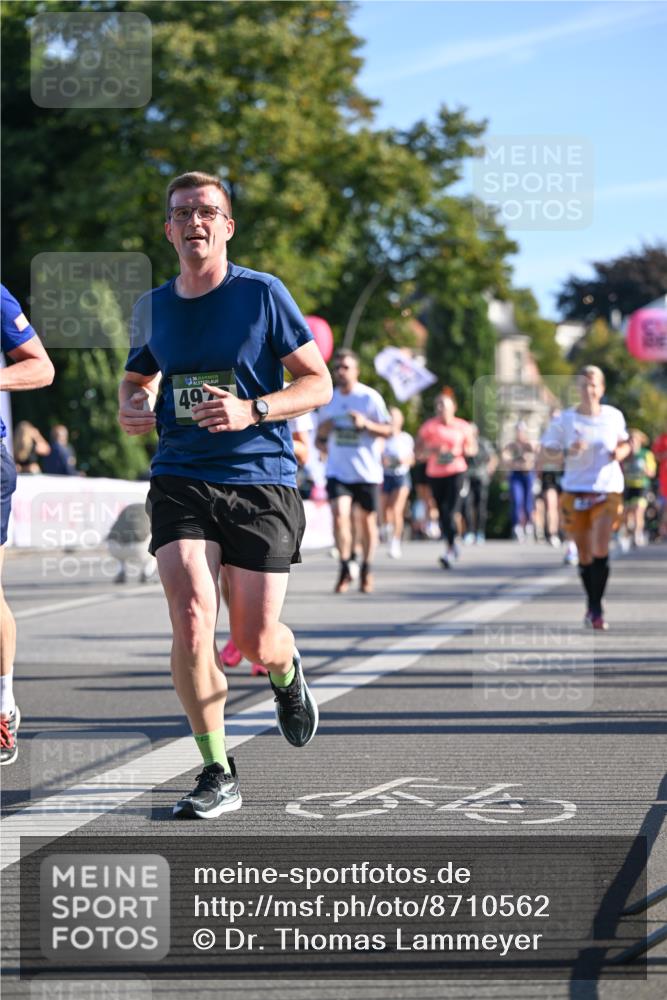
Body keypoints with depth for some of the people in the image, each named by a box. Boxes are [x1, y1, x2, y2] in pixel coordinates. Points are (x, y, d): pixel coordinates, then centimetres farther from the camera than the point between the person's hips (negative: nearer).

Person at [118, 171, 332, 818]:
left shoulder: (262, 294, -2)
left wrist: (252, 411, -16)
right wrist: (130, 406, 3)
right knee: (191, 623, -17)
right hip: (179, 482, 2)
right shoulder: (153, 307, 9)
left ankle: (287, 674, 39)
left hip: (261, 480, -2)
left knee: (255, 643, -2)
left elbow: (318, 383, 0)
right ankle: (217, 775, -2)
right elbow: (138, 374, 27)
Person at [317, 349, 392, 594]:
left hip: (367, 471, -2)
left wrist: (365, 423, -20)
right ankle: (345, 567, -6)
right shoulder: (329, 399, 9)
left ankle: (367, 569, 23)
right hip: (337, 470, 2)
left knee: (367, 519, 7)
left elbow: (388, 431, -3)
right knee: (339, 514, -16)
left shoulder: (370, 397, -3)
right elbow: (320, 434, 20)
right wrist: (324, 429, -4)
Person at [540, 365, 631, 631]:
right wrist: (567, 452, -18)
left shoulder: (614, 416, 2)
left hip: (608, 491, 0)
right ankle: (592, 604, 27)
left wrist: (621, 452, -5)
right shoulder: (565, 420, -3)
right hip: (575, 491, 0)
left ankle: (596, 609, -8)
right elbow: (546, 451, 1)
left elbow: (624, 443, 18)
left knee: (600, 551, -15)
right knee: (585, 555, 7)